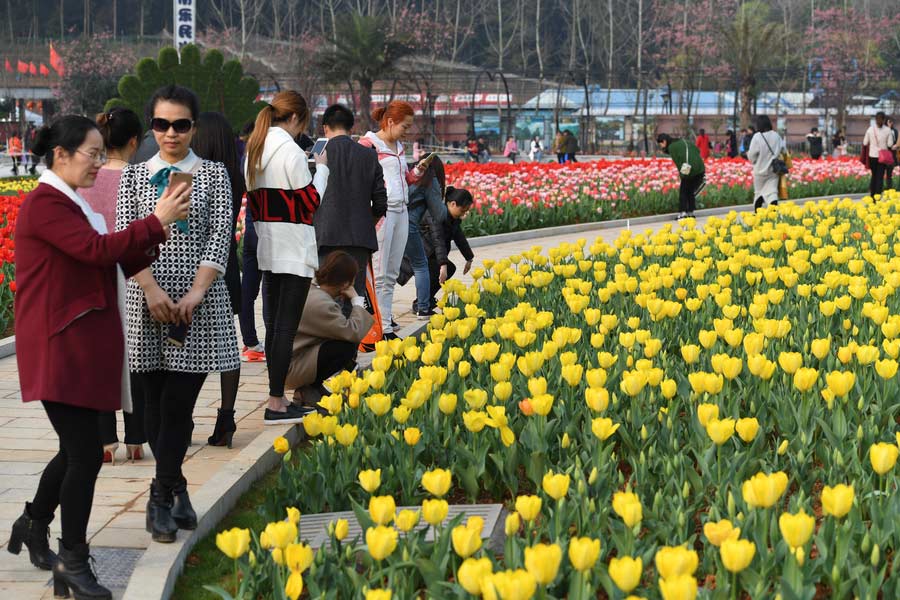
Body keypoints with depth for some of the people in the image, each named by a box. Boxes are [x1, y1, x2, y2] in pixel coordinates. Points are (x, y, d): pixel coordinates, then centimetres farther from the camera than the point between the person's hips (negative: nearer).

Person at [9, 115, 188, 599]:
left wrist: (158, 232, 3)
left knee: (77, 448, 17)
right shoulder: (45, 203, -13)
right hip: (61, 347, -10)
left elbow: (116, 265, 16)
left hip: (84, 346, 10)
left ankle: (33, 527, 36)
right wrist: (156, 221, -19)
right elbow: (98, 250, -24)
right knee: (85, 452, -8)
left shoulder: (71, 204, 18)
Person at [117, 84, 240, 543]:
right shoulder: (134, 175, 8)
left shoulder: (213, 174, 6)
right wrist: (152, 290, -15)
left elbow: (220, 236, -3)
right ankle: (176, 487, 21)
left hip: (199, 303, -1)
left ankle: (161, 497, 3)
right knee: (154, 403, 5)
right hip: (147, 300, 1)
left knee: (178, 402, -5)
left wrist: (196, 292, -16)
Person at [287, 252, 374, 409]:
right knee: (349, 345, -19)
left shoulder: (311, 290, 7)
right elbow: (354, 333, -25)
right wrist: (357, 301, -12)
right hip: (292, 370, -10)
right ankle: (307, 391, -6)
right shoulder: (320, 303, -24)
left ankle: (310, 387, 8)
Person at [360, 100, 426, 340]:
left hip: (400, 212, 8)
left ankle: (386, 327, 14)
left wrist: (418, 170, 9)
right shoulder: (368, 144, -7)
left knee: (391, 275, 10)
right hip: (380, 212, -8)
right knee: (377, 274, -8)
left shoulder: (398, 147, 18)